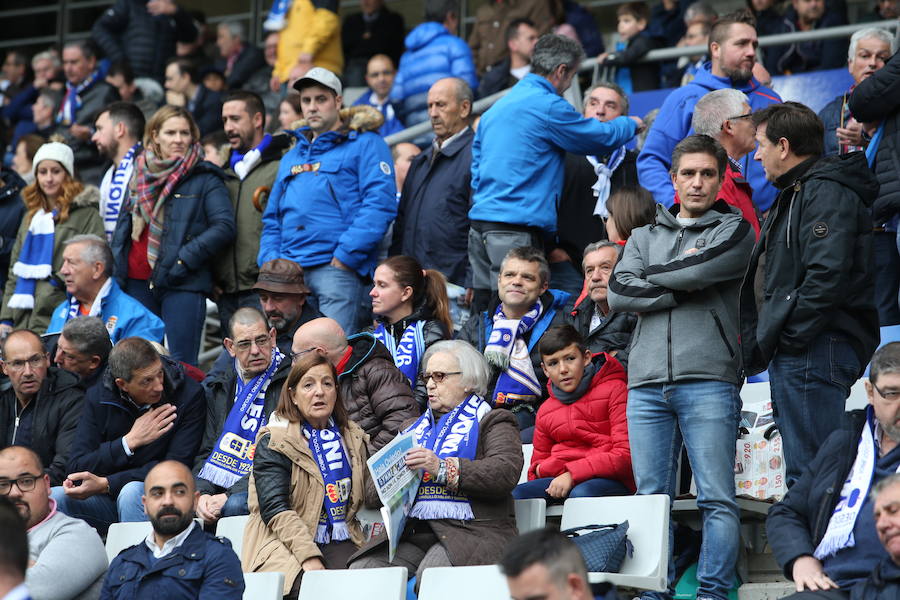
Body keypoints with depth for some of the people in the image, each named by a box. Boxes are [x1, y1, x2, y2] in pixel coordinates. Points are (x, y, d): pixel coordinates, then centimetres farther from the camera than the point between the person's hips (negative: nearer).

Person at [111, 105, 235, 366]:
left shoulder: (204, 178, -1)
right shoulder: (140, 174, 16)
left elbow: (224, 226, -11)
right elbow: (123, 225, 22)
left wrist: (185, 259, -15)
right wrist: (116, 270, 11)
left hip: (183, 285, -5)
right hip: (138, 282, 5)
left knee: (181, 362, -8)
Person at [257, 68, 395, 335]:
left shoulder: (364, 145, 4)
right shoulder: (291, 157, 26)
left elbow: (380, 203, -8)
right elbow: (272, 220, 26)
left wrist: (345, 257, -14)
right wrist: (271, 261, 7)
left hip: (337, 268, -6)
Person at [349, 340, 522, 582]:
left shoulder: (491, 422, 11)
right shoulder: (413, 427, 30)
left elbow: (507, 472, -10)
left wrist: (443, 468, -19)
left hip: (471, 531, -5)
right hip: (410, 533, 5)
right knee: (360, 570, -22)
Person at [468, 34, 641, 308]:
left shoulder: (497, 107, 19)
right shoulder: (548, 106, -8)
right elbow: (602, 138, 2)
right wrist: (631, 124, 21)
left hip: (479, 221, 9)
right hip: (516, 227, -9)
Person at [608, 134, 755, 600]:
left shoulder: (735, 231, 10)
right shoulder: (645, 236, 22)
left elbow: (698, 269, -10)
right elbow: (618, 294, 5)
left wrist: (650, 278, 6)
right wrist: (682, 290, -3)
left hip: (709, 381, -4)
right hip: (647, 383, 4)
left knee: (717, 498, -8)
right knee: (651, 498, 2)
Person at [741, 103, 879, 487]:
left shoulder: (826, 193, -10)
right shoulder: (796, 193, 24)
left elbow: (827, 276, -22)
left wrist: (785, 338, -19)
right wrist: (766, 341, 17)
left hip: (814, 353, -11)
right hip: (796, 356, 11)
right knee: (805, 473, 10)